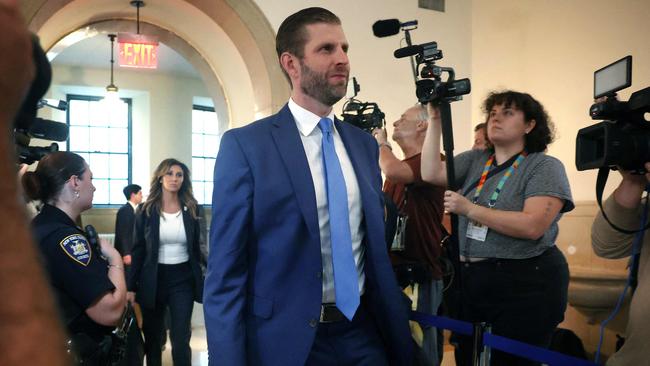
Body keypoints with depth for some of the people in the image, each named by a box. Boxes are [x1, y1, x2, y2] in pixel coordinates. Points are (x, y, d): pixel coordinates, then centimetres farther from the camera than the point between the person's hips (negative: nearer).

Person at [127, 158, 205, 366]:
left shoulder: (191, 209, 2)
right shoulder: (146, 210, -1)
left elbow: (196, 247, 8)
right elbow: (138, 250, 0)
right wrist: (131, 286, -3)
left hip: (183, 279, 0)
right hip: (153, 279, 0)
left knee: (180, 341, -4)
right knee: (152, 339, 13)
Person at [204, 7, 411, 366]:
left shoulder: (364, 143, 7)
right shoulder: (245, 145, -10)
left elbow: (376, 247, 12)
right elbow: (225, 272, -11)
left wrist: (397, 329, 12)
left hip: (364, 333, 5)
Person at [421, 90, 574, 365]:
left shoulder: (545, 167, -7)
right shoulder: (474, 160, 10)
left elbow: (533, 226, -21)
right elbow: (431, 173, -2)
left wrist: (469, 209, -19)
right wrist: (435, 120, -4)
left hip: (525, 285, -5)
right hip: (470, 281, 6)